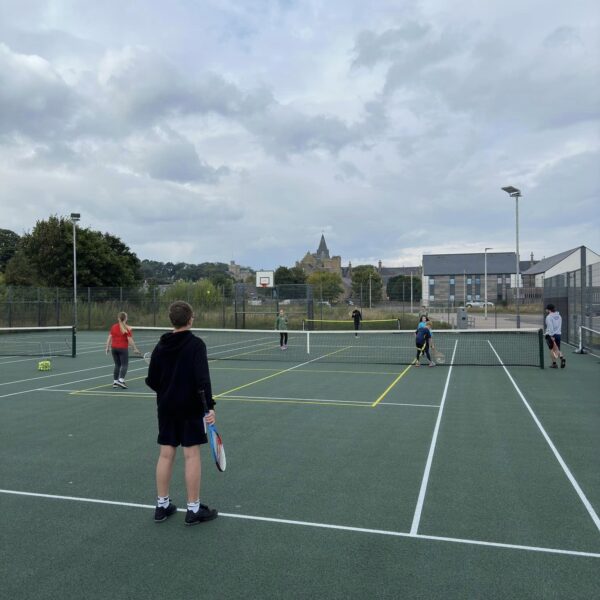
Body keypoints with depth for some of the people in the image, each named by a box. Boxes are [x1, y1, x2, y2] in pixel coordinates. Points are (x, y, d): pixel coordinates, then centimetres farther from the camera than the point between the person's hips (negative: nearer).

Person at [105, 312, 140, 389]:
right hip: (123, 348, -5)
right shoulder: (127, 329, -8)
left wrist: (107, 347, 12)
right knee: (124, 365, 0)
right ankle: (121, 380, -16)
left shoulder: (113, 327, 5)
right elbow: (130, 340, -11)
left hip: (114, 348, 5)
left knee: (117, 365, 14)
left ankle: (115, 381, 12)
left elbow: (109, 338, 5)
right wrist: (135, 349, -6)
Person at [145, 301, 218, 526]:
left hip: (166, 407, 5)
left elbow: (152, 380, 7)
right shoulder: (196, 344, -12)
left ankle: (162, 505, 20)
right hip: (190, 407, -5)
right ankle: (193, 509, 8)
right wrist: (209, 406, -24)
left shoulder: (161, 346, 4)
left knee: (166, 454, 11)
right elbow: (202, 378, -22)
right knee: (192, 455, 1)